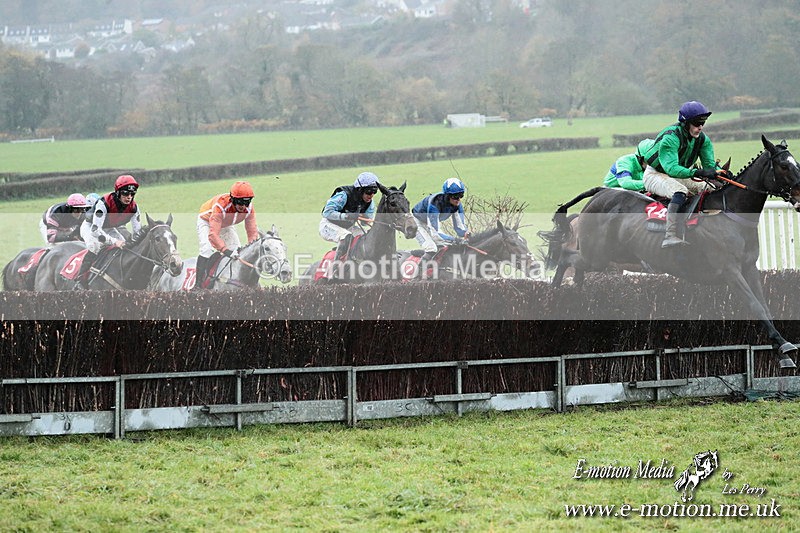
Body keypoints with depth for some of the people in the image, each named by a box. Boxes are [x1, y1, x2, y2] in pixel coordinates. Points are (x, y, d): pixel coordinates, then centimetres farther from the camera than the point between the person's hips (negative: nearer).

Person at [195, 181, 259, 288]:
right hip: (207, 221, -6)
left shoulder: (249, 209, -27)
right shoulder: (220, 206, -45)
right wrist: (226, 251, -60)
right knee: (207, 249, -26)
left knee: (238, 251, -4)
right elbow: (213, 234, -50)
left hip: (226, 225, 6)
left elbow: (252, 232, -22)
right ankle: (198, 284, -26)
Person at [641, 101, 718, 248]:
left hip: (679, 176, 8)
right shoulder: (670, 137, -29)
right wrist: (696, 173, -51)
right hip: (655, 174, -8)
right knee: (680, 192, -37)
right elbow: (671, 168, -39)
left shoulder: (702, 139, -5)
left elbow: (710, 164, -6)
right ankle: (671, 237, -49)